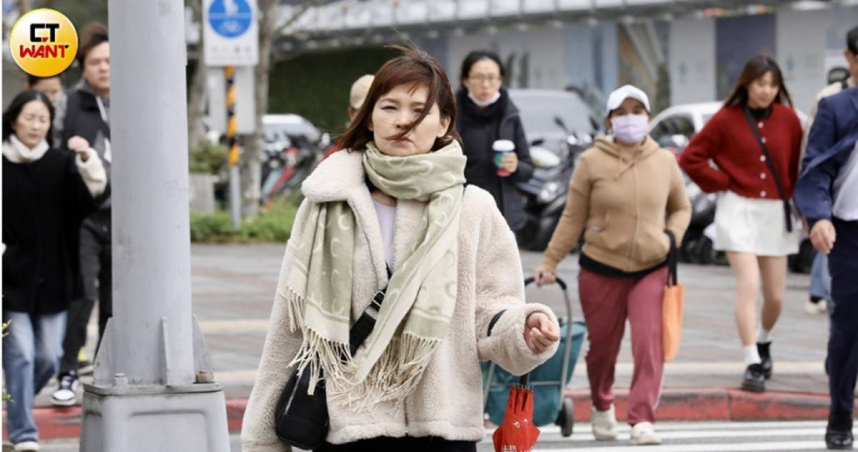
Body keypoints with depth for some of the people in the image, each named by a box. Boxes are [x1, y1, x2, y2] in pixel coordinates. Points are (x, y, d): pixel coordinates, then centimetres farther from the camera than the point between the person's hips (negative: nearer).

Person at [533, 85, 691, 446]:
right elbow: (572, 219, 0)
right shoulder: (592, 162, -5)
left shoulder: (664, 161, 2)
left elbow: (681, 208, 17)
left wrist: (673, 236, -2)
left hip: (652, 269, 1)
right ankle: (602, 406, 39)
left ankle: (643, 420, -16)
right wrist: (549, 263, -3)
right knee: (602, 346, 10)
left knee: (649, 343, -16)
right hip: (602, 268, -1)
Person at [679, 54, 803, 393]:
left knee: (775, 295, 7)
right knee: (748, 286, -14)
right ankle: (753, 365, -12)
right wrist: (723, 183, -4)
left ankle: (764, 341, 39)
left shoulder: (787, 120, 1)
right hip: (739, 210, -3)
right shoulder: (726, 120, -4)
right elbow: (690, 159, 0)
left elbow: (799, 165, 8)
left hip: (776, 213, 3)